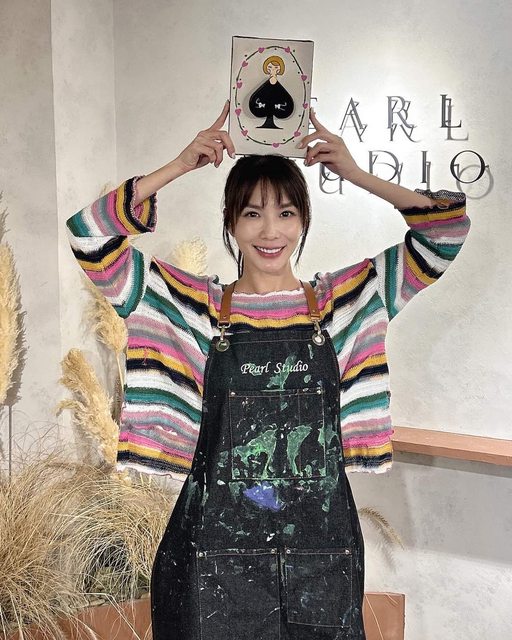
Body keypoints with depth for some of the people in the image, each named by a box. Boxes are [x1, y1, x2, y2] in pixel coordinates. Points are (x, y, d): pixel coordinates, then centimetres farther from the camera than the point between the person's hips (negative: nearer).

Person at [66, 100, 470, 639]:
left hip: (321, 542, 2)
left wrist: (357, 175, -3)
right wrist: (180, 166, -8)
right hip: (216, 543, -1)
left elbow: (447, 232, 2)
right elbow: (89, 234, -5)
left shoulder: (345, 300, 5)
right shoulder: (194, 305, 1)